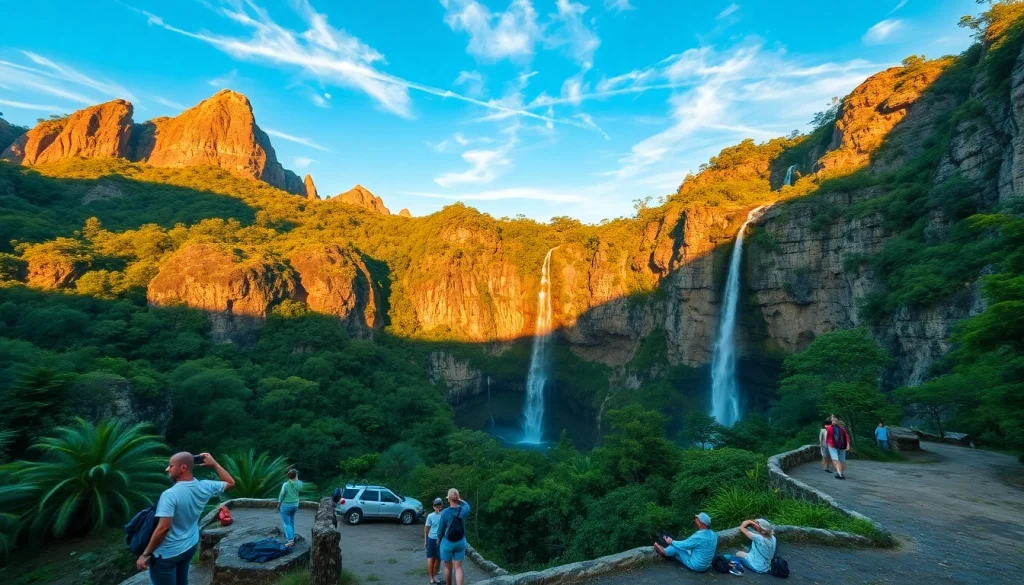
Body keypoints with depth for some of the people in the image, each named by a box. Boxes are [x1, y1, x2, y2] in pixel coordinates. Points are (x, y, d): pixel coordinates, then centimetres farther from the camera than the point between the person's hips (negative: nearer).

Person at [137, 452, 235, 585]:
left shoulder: (170, 494, -26)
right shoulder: (204, 487, -8)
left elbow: (163, 528, -26)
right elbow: (230, 483, 7)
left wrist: (145, 554, -15)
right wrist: (214, 464, 7)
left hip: (167, 553, -6)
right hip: (190, 546, 6)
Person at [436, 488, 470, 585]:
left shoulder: (445, 513, -19)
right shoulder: (464, 510, -11)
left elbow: (441, 529, -8)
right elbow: (466, 505, 15)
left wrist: (439, 538, 11)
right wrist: (460, 500, 25)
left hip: (447, 543, -2)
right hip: (460, 542, 2)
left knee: (448, 567, 16)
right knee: (458, 568, 8)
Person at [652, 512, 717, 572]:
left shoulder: (698, 537, -31)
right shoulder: (714, 535, -7)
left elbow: (683, 545, -16)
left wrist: (672, 542, 3)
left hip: (695, 566, -7)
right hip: (706, 566, 7)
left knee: (677, 548, 7)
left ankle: (665, 552, 34)